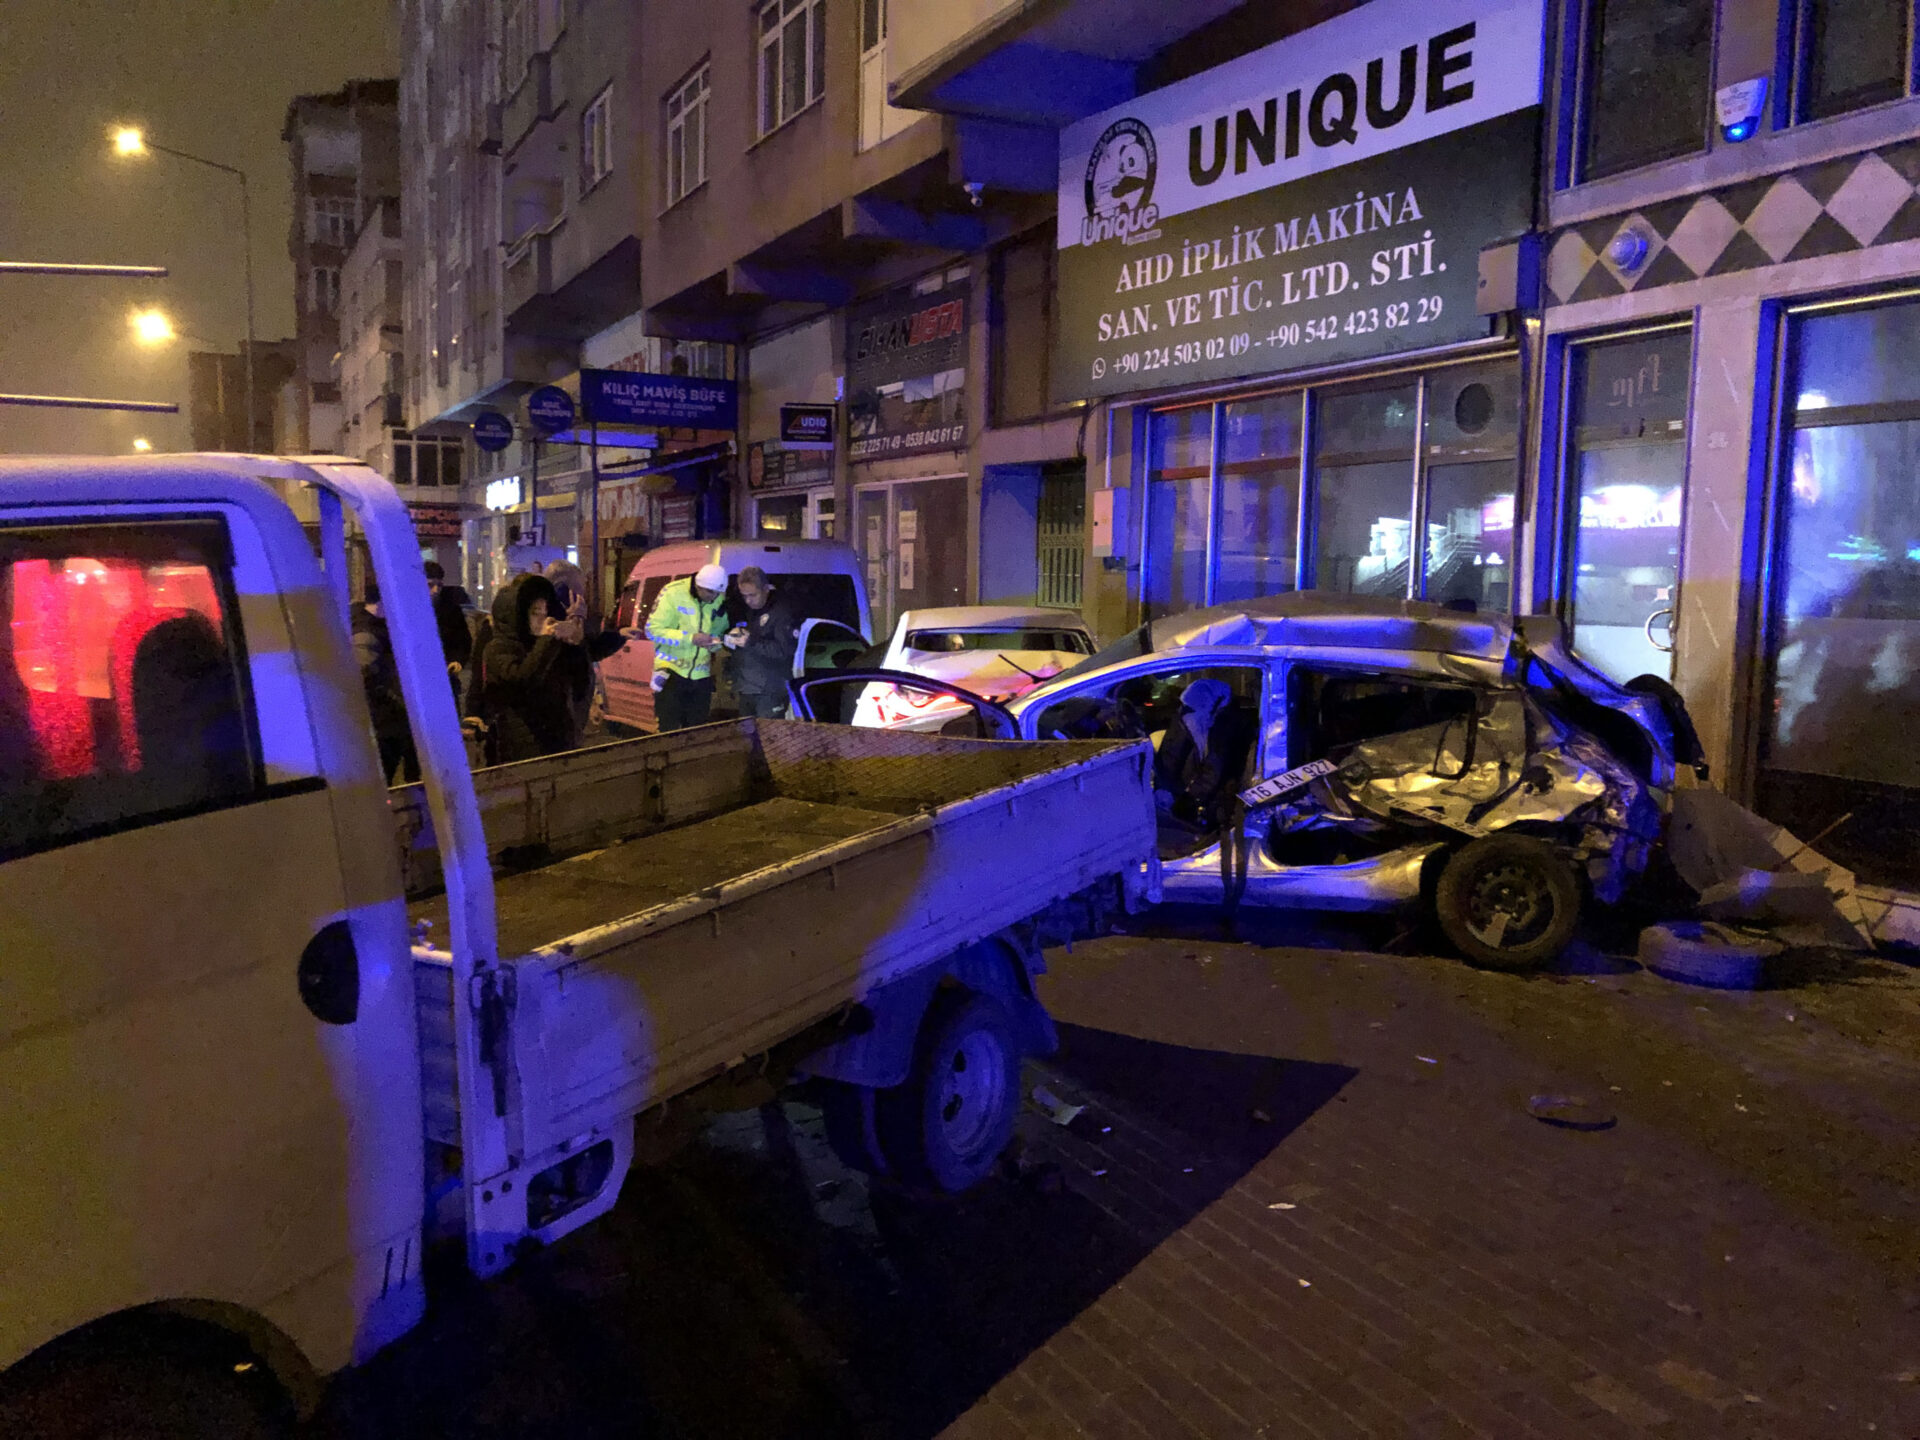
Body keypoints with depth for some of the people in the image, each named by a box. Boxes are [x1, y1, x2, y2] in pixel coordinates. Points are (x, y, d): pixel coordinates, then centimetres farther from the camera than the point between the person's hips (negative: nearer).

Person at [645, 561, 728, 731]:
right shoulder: (673, 593, -13)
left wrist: (716, 642, -11)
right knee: (669, 729, -6)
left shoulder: (719, 601, 0)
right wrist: (691, 638, -24)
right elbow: (653, 629, -15)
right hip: (671, 670, -4)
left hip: (701, 675, 4)